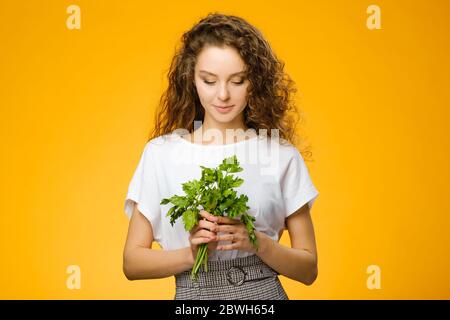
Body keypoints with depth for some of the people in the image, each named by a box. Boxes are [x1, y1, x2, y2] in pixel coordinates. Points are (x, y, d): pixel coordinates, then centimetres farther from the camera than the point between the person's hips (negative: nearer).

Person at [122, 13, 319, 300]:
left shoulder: (282, 155, -3)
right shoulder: (161, 152, -3)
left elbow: (308, 270, 1)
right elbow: (133, 262, 0)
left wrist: (257, 243, -16)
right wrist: (190, 254, -16)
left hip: (265, 292, 0)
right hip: (192, 296, 0)